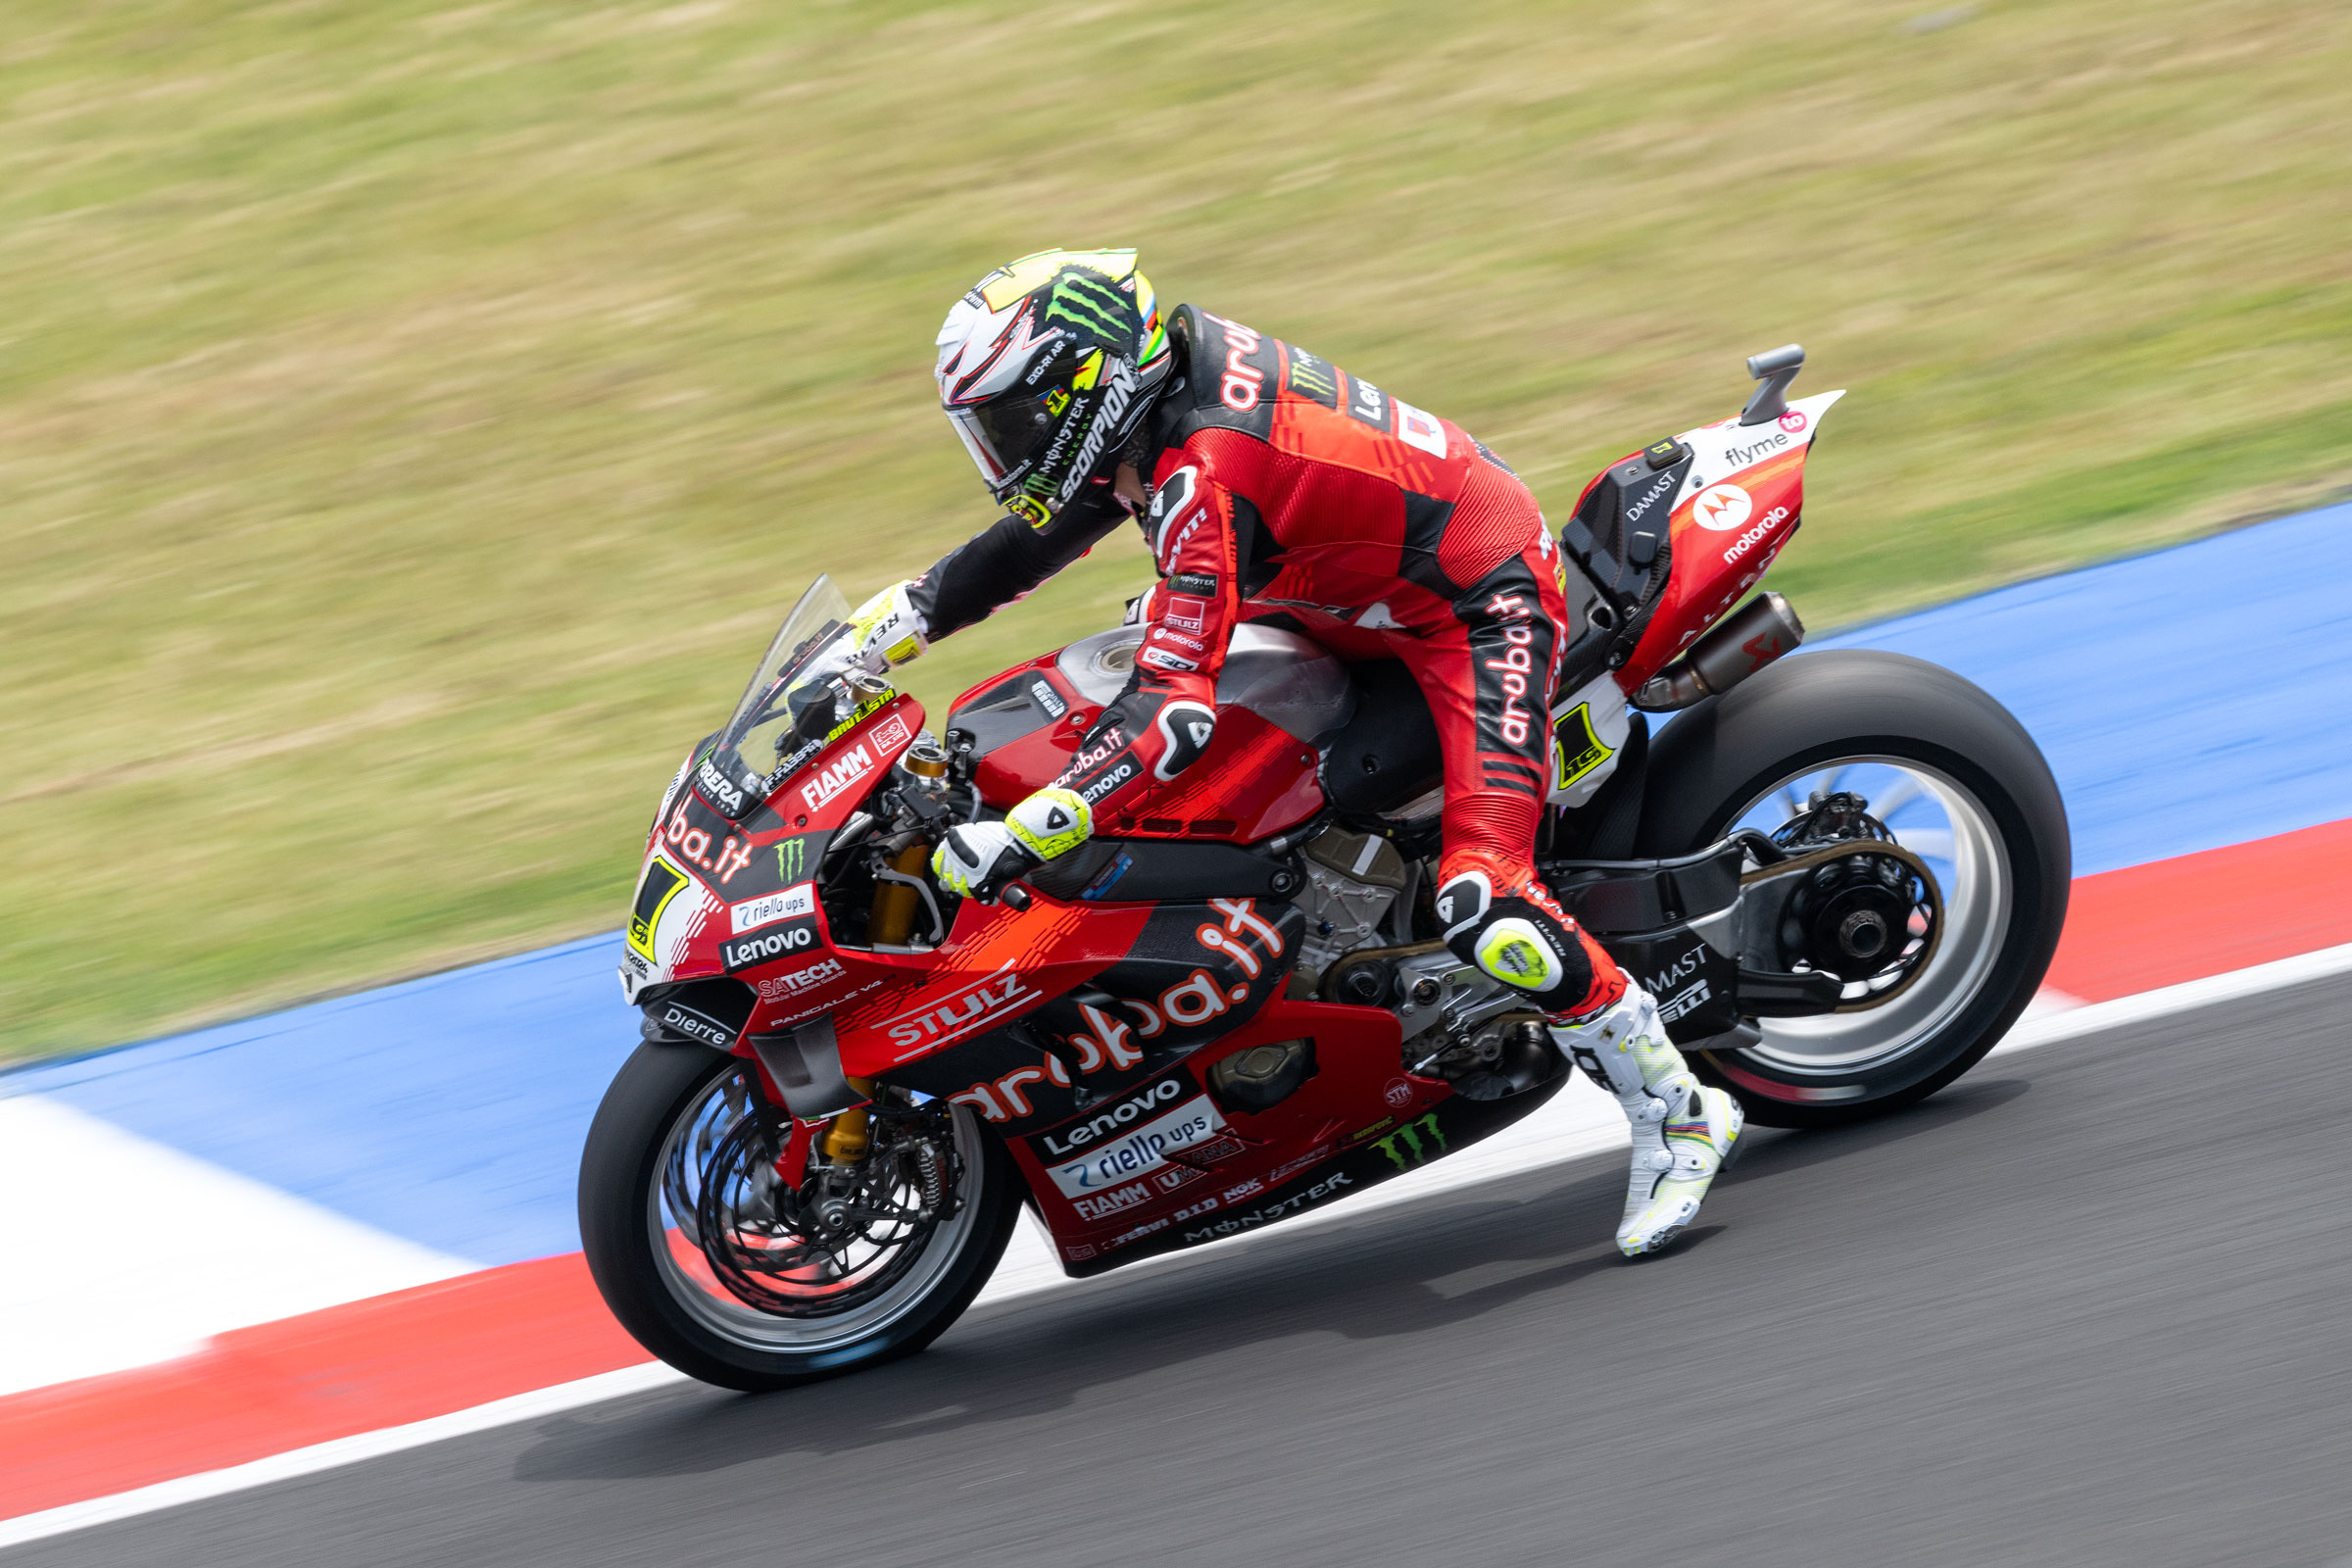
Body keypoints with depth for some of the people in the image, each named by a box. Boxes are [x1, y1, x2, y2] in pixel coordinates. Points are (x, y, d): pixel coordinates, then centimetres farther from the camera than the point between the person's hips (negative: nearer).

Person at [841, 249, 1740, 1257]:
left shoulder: (1202, 473, -30)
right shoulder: (1168, 380, -3)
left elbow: (1177, 709, -37)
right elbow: (1043, 528, 14)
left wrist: (1023, 834, -42)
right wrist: (896, 621, 10)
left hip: (1480, 611, -10)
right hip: (1379, 594, 10)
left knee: (1481, 904, -24)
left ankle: (1675, 1112, -10)